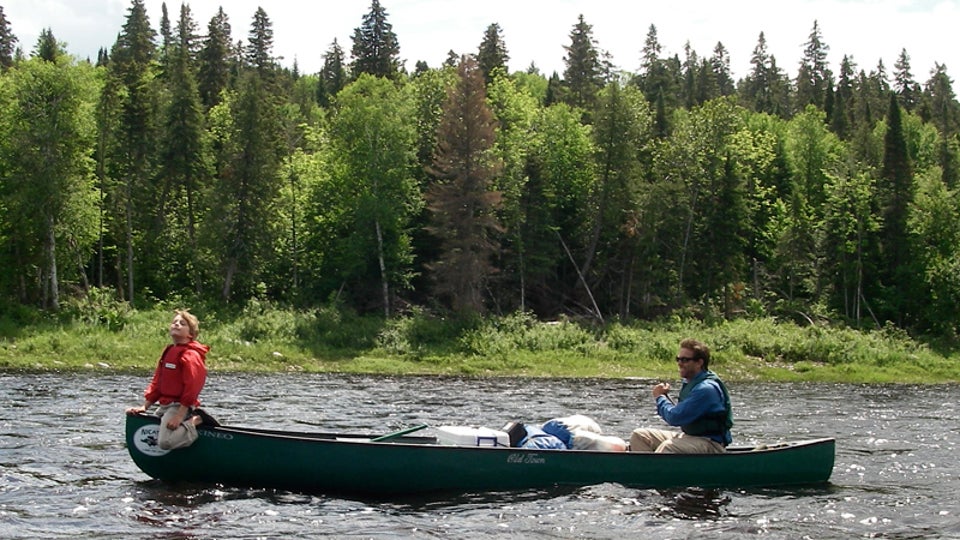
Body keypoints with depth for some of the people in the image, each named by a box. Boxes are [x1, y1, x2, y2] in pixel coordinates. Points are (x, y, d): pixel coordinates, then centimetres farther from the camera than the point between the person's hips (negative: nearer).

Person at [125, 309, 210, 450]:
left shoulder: (191, 355, -14)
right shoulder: (168, 352, 15)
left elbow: (192, 387, -21)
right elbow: (157, 382, 17)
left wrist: (180, 416, -24)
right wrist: (145, 406, 11)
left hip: (180, 406, -10)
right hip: (165, 405, 10)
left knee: (165, 442, -26)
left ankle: (196, 421, -6)